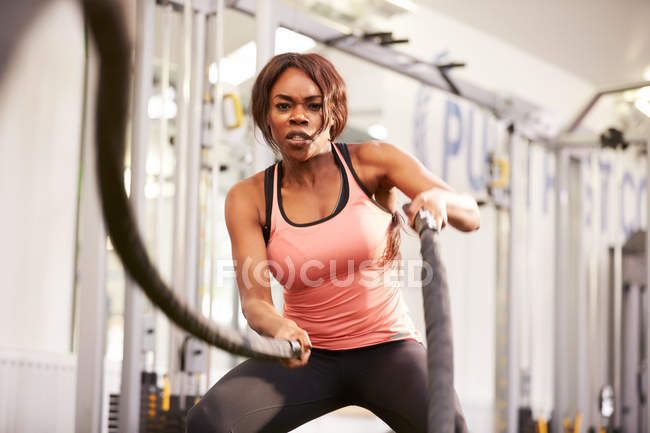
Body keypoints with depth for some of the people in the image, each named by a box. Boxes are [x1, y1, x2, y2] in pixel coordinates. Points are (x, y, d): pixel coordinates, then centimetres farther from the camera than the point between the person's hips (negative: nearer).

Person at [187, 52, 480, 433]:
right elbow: (254, 301, -13)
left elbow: (470, 217, -12)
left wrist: (437, 198, -36)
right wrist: (280, 328, -38)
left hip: (386, 348, -1)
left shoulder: (372, 161, -5)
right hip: (307, 356, 1)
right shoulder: (249, 198, -4)